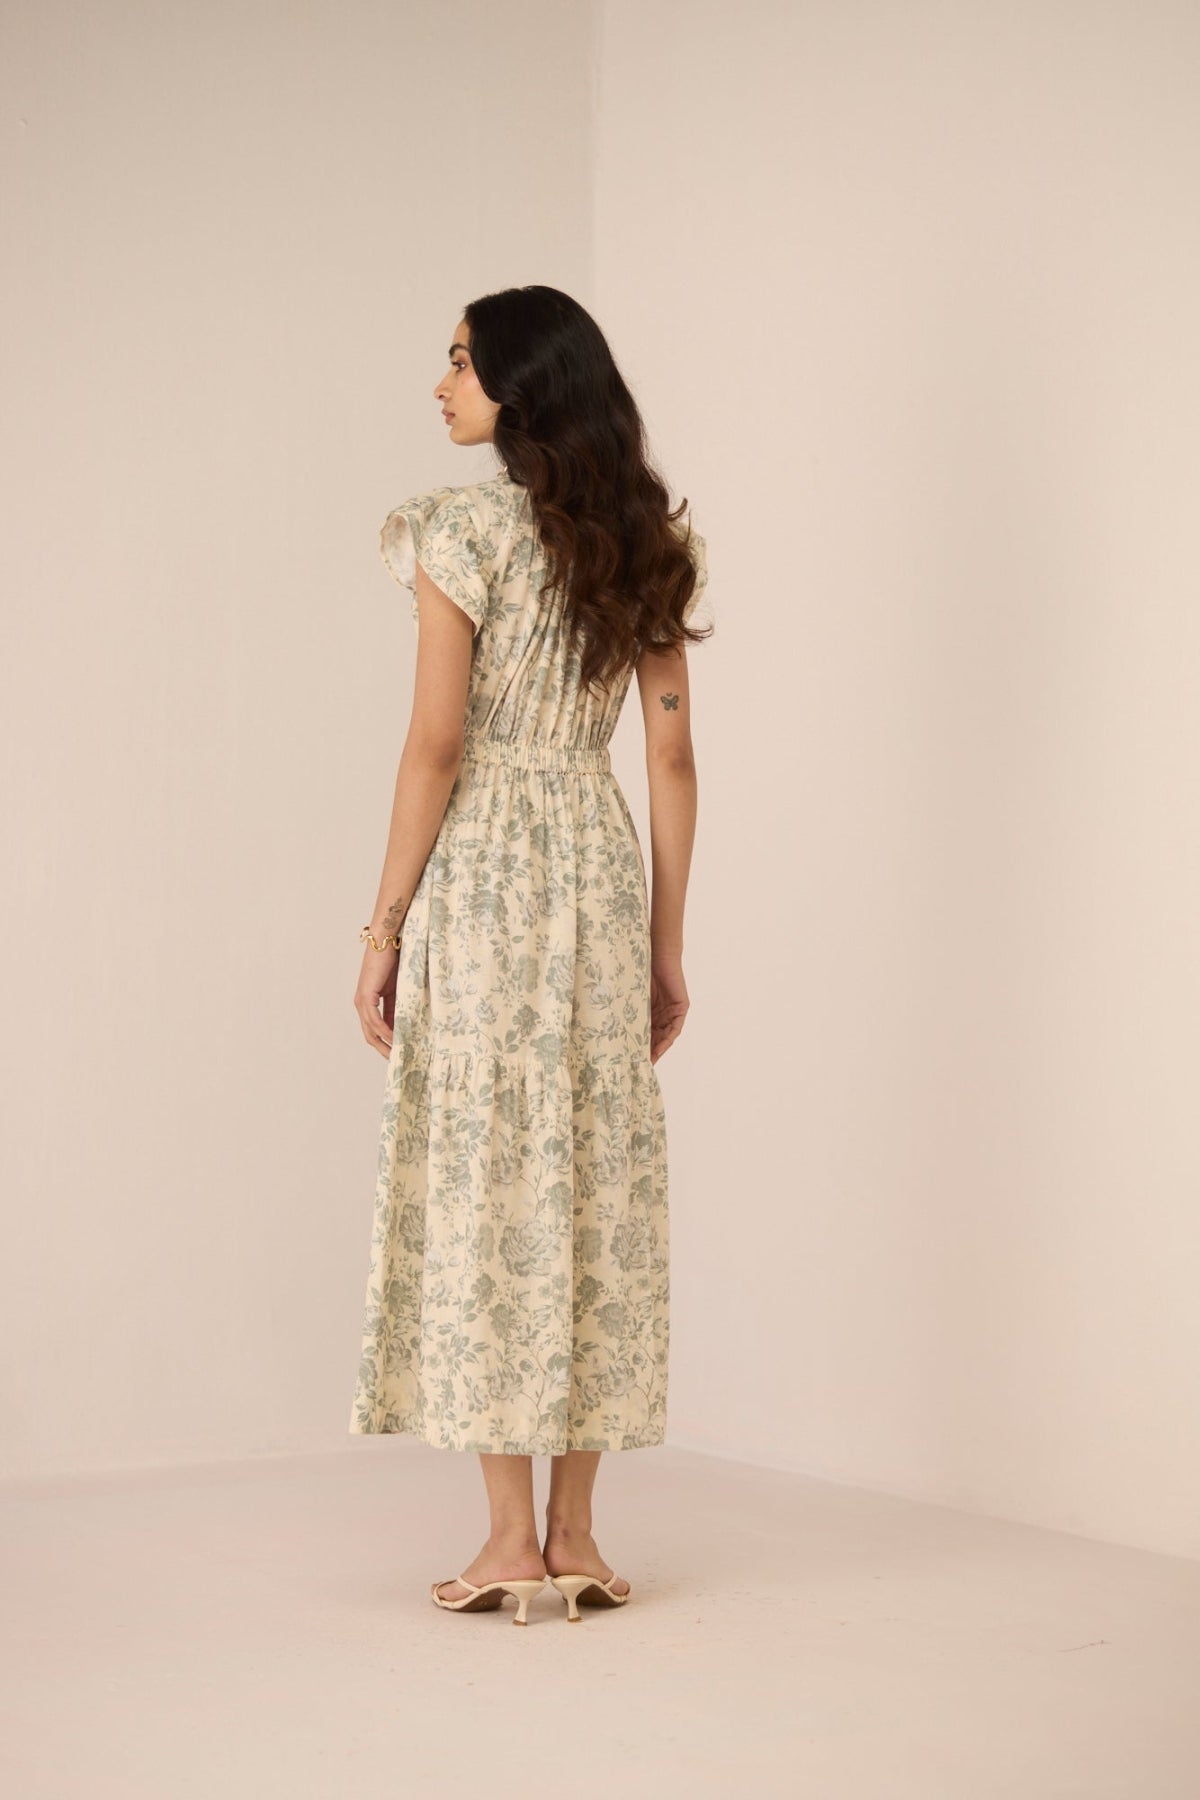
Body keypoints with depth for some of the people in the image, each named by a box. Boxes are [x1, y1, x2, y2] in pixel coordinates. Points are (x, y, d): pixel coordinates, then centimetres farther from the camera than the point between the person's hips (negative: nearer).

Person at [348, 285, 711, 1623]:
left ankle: (512, 1538, 1)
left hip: (482, 871, -5)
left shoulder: (461, 531, -8)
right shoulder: (642, 545, 9)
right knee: (598, 1184, 7)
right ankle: (574, 1535, 11)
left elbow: (436, 746, -13)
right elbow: (671, 759, 8)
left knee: (483, 1180, 0)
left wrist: (384, 928, -7)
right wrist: (667, 943, 13)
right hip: (602, 864, 5)